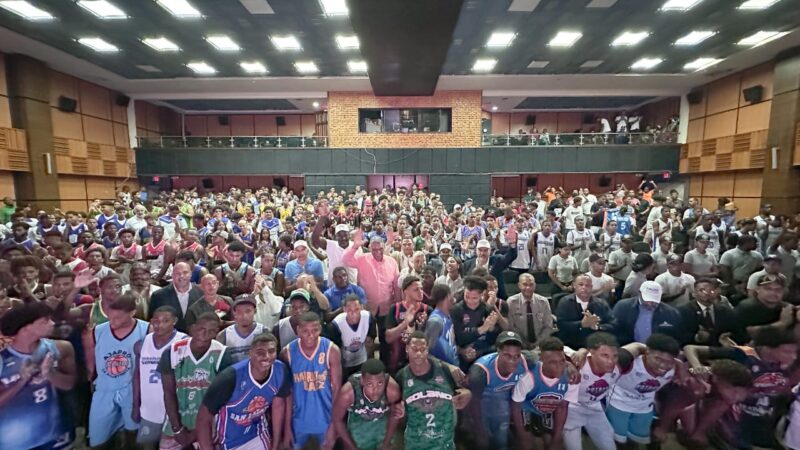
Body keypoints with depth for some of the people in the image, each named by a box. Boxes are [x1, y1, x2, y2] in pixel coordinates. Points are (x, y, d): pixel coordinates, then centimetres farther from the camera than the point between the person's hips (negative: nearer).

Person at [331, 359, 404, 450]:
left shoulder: (392, 390, -38)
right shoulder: (347, 393, -40)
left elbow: (394, 415, -15)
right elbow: (337, 419, -19)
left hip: (382, 421, 1)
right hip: (357, 422, -1)